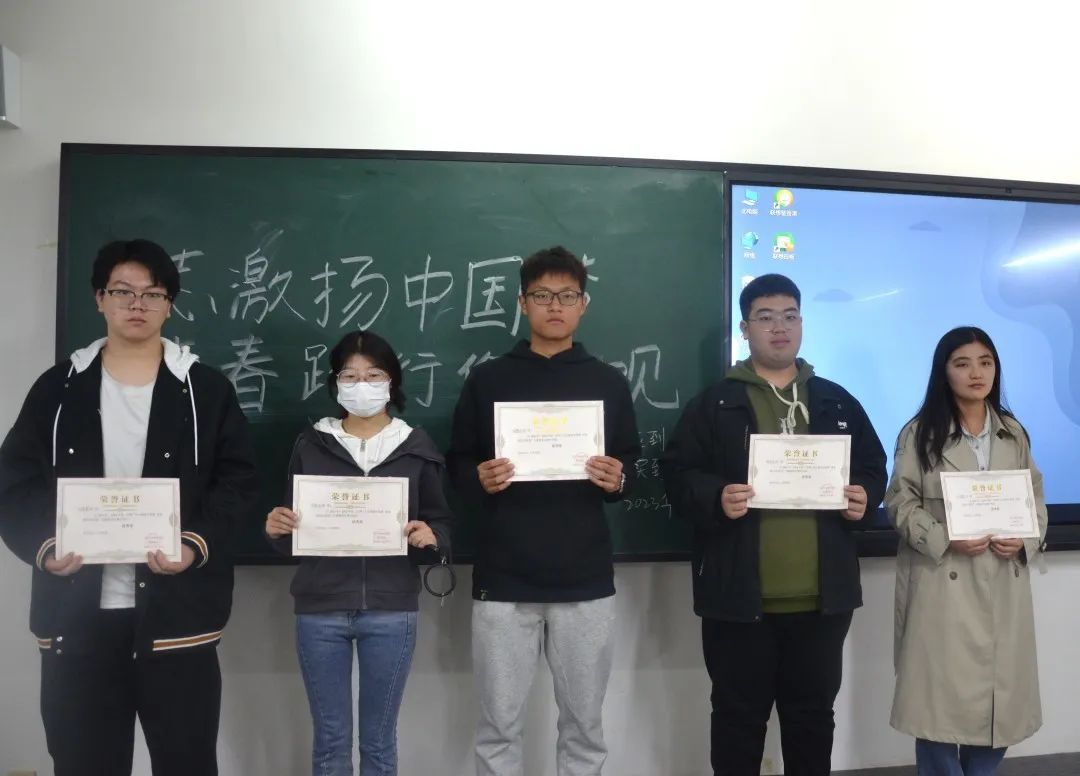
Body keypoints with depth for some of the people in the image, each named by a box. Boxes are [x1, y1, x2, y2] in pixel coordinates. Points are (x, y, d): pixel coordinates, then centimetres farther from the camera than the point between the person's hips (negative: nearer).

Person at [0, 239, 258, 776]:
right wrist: (44, 545, -12)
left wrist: (197, 544, -17)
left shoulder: (205, 389, 3)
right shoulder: (58, 389, 8)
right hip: (75, 615, 2)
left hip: (176, 614, -1)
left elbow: (238, 478, 0)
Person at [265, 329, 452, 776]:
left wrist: (430, 539, -16)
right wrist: (276, 529, -14)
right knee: (330, 739, 9)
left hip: (391, 612, 0)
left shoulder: (416, 447, 3)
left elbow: (442, 527, 6)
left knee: (379, 740, 10)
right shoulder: (311, 445, 5)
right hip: (320, 610, 1)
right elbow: (292, 538, 7)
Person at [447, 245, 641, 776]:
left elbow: (633, 462, 11)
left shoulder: (609, 383, 6)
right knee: (498, 726, 7)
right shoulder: (487, 380, 3)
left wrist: (618, 480, -10)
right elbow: (456, 463, 7)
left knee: (584, 723, 11)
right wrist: (479, 480, -14)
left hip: (586, 582, 1)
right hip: (503, 582, -1)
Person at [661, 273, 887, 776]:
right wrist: (716, 498, -22)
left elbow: (874, 470, 16)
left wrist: (865, 498, -5)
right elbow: (677, 473, -3)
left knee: (813, 716, 16)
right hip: (740, 597, -3)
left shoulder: (838, 402, 11)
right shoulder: (714, 403, 1)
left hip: (822, 597, 3)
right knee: (739, 718, 9)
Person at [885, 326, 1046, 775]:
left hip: (1003, 588, 4)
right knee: (940, 698, 0)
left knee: (1000, 696, 9)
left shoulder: (1014, 433, 11)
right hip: (944, 585, -4)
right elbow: (901, 502, -4)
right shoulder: (920, 434, -2)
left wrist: (1026, 539, -6)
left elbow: (1036, 498, 13)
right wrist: (944, 540, -18)